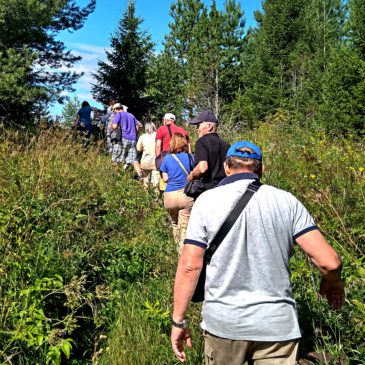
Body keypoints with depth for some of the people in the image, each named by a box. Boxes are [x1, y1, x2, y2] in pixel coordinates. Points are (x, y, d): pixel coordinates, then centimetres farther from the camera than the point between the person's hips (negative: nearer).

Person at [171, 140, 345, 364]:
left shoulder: (207, 201, -5)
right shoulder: (286, 201, -2)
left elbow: (189, 266, -8)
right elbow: (329, 262, -6)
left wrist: (179, 321, 2)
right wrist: (333, 284, 16)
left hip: (223, 321, 1)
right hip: (276, 324, 0)